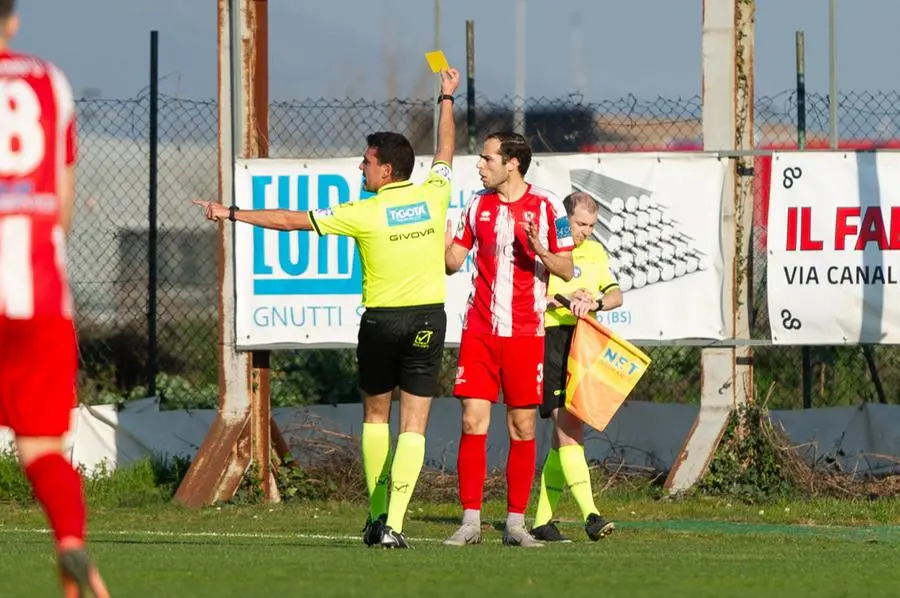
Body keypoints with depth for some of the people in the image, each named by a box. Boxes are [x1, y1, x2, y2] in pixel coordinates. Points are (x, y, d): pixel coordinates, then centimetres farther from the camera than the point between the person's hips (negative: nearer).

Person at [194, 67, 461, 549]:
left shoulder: (364, 213, -10)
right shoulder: (432, 196, -1)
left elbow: (291, 220, -6)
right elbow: (446, 150, 20)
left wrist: (231, 214, 2)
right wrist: (447, 98, 35)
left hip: (381, 319, -2)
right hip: (429, 319, 2)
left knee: (376, 415, 18)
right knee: (414, 424, -1)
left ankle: (376, 514, 17)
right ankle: (394, 523, -11)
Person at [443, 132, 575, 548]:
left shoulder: (547, 207, -2)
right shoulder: (477, 205, 9)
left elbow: (566, 270, 0)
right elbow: (454, 260, 14)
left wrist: (540, 250, -18)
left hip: (525, 333, -2)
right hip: (479, 330, 2)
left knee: (522, 428, 0)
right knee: (473, 423, -5)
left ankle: (515, 522, 7)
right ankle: (470, 520, -2)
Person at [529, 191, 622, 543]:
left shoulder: (595, 252, 16)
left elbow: (615, 295, 7)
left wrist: (594, 302, -14)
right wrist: (561, 300, -17)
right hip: (550, 340, -7)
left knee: (565, 435, 8)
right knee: (568, 429, -16)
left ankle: (542, 520, 15)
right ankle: (590, 515, -24)